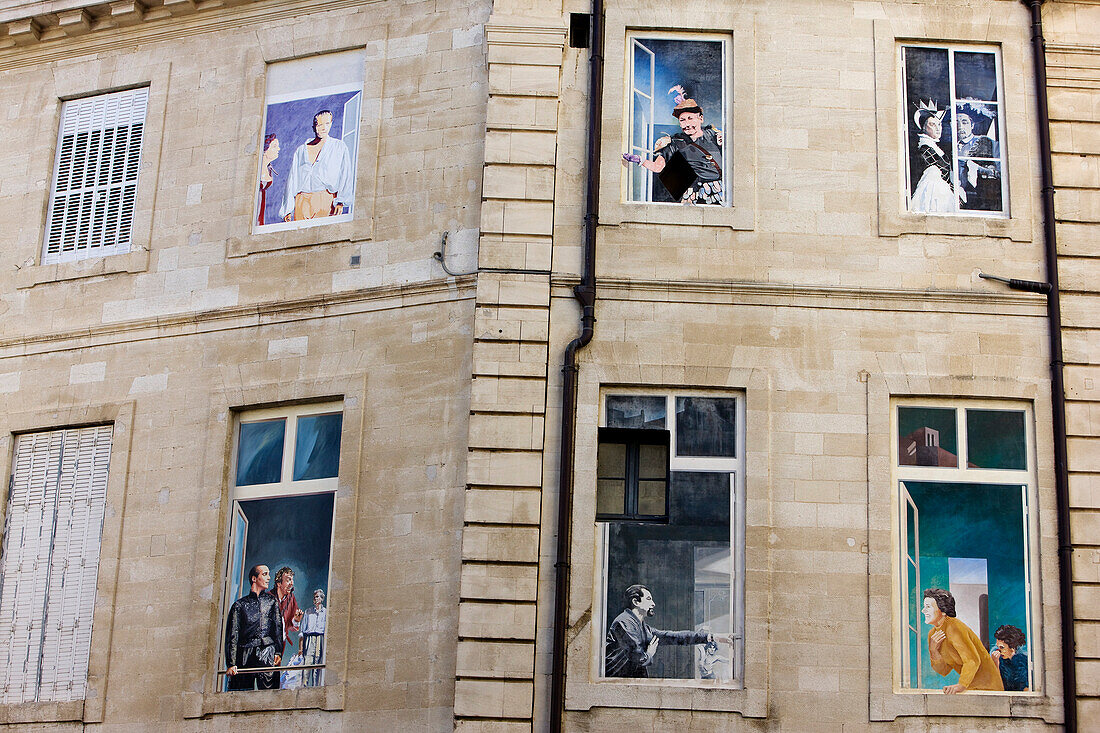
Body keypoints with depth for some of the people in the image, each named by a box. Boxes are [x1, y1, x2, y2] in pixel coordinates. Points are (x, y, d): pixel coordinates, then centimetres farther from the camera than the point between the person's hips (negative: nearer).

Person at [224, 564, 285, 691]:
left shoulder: (272, 601, 17)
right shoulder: (240, 604, 12)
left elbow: (279, 629, 9)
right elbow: (232, 636, 6)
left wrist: (278, 652, -7)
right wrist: (231, 664, -5)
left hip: (268, 654, 0)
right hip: (245, 655, 0)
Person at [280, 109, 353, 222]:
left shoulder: (339, 147, 11)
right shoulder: (300, 150, 19)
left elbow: (345, 176, 2)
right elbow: (292, 180, 17)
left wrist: (340, 201, -12)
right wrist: (288, 209, 9)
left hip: (326, 200, -3)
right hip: (302, 202, 3)